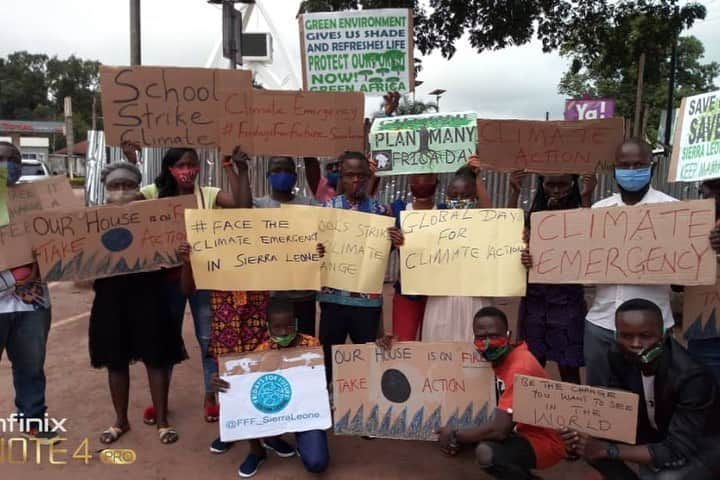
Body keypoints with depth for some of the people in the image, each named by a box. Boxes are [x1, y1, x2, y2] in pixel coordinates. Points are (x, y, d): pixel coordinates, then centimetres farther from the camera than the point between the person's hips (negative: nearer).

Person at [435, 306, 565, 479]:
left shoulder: (520, 368, -27)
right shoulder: (497, 358, 0)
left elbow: (499, 429, -31)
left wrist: (455, 436, -17)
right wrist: (461, 436, -7)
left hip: (544, 441, -9)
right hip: (521, 430, 9)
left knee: (485, 453, -30)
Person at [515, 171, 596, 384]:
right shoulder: (534, 214, 7)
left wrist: (586, 198, -18)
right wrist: (514, 193, -9)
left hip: (566, 300, -3)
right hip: (533, 299, 3)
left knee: (569, 369, 6)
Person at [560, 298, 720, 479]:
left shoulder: (692, 377, -34)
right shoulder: (619, 356, -18)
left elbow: (677, 451, -33)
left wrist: (606, 450, -37)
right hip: (656, 435, 5)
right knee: (587, 442, -15)